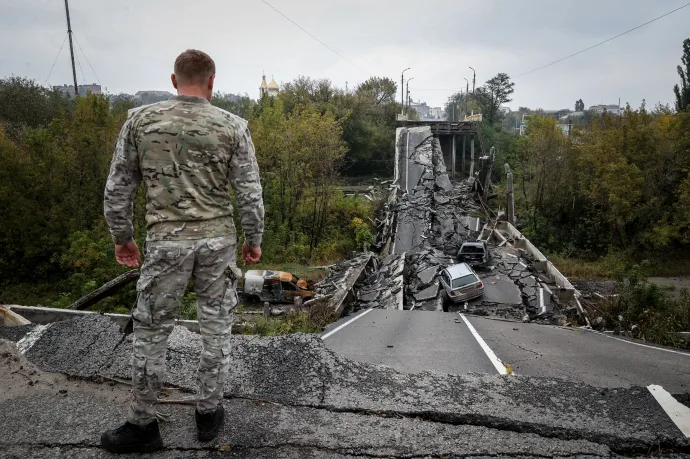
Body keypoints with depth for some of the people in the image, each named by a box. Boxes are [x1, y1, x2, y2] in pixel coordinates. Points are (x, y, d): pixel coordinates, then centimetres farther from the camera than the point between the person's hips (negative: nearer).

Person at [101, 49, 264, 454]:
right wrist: (254, 240, 9)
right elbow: (250, 193, -5)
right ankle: (209, 413, 28)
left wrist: (122, 237, 15)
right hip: (218, 240, 1)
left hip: (166, 242, 0)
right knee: (217, 328, 14)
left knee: (152, 330, 13)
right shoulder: (232, 126, -4)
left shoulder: (140, 120, -2)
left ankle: (143, 425, 26)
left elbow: (118, 189, 2)